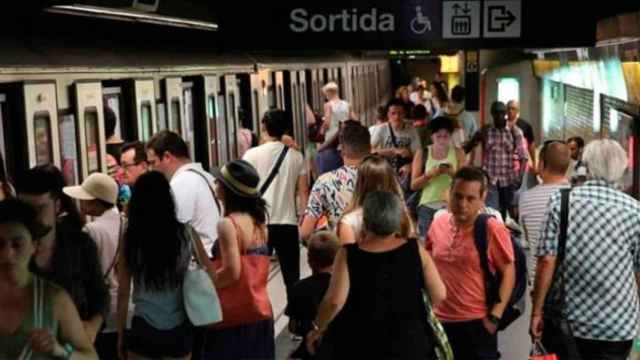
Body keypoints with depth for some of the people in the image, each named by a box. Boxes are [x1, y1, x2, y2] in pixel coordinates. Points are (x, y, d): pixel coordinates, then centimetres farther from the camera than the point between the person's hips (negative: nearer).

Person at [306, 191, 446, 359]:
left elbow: (335, 301, -23)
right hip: (409, 345, 1)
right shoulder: (416, 250, -8)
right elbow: (439, 295, -5)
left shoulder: (349, 254, -15)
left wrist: (318, 328, -6)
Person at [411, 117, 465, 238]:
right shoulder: (422, 154, 3)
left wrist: (453, 173, -16)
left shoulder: (458, 153, 5)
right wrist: (429, 174, -16)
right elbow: (414, 185, 0)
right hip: (427, 207, 0)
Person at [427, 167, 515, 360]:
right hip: (440, 320, 5)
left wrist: (495, 316, -13)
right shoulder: (437, 224, 1)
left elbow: (508, 273, -9)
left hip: (476, 323, -5)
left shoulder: (493, 229, -13)